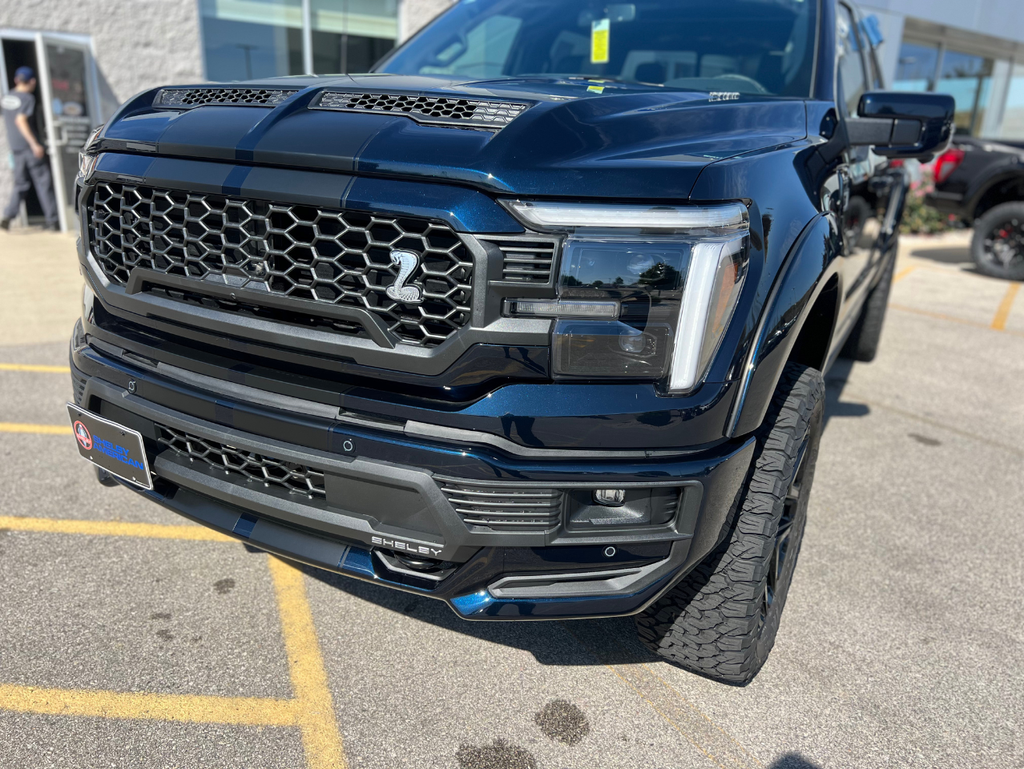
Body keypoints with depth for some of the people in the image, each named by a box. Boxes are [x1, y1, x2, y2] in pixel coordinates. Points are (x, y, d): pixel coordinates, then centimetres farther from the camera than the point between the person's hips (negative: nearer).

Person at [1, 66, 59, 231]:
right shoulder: (28, 98, -10)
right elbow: (20, 120, -19)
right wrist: (34, 144, -22)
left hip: (14, 146, 7)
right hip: (29, 145, -7)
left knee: (21, 184, 12)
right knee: (43, 183, -2)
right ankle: (51, 220, -2)